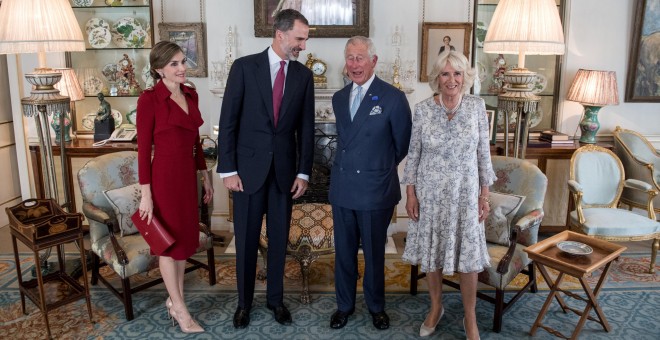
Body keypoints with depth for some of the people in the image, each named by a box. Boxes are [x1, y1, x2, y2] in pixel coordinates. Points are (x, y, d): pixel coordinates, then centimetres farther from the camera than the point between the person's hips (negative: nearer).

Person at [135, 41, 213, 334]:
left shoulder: (191, 94, 7)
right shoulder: (149, 98, -12)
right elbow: (143, 148, -12)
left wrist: (205, 175, 15)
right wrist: (146, 193, -13)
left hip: (188, 173, 7)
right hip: (164, 175, -7)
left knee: (186, 236, 15)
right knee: (169, 240, 6)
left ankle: (174, 299, 32)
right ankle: (180, 309, 20)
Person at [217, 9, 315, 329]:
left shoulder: (304, 75, 4)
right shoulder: (244, 66, -4)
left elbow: (306, 127, 6)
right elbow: (228, 121, -5)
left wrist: (303, 172, 1)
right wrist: (228, 169, -9)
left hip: (285, 168, 2)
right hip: (248, 166, -2)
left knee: (279, 237, 11)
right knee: (246, 239, 8)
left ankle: (276, 298, 29)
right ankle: (244, 302, 27)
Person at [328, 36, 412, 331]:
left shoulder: (393, 98, -10)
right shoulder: (339, 98, 7)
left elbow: (403, 145, -1)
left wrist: (381, 168, 9)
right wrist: (349, 164, 12)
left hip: (375, 190, -4)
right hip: (342, 188, 4)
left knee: (374, 253, 11)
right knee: (344, 251, 14)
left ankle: (376, 306, 33)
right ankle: (344, 304, 33)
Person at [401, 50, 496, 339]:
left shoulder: (477, 106, -4)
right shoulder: (423, 109, -7)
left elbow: (483, 153, 0)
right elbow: (413, 154, -1)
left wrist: (484, 195, 0)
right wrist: (410, 194, -3)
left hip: (465, 192, 0)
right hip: (430, 192, 0)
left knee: (468, 255, 6)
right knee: (431, 252, 12)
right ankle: (436, 308, 34)